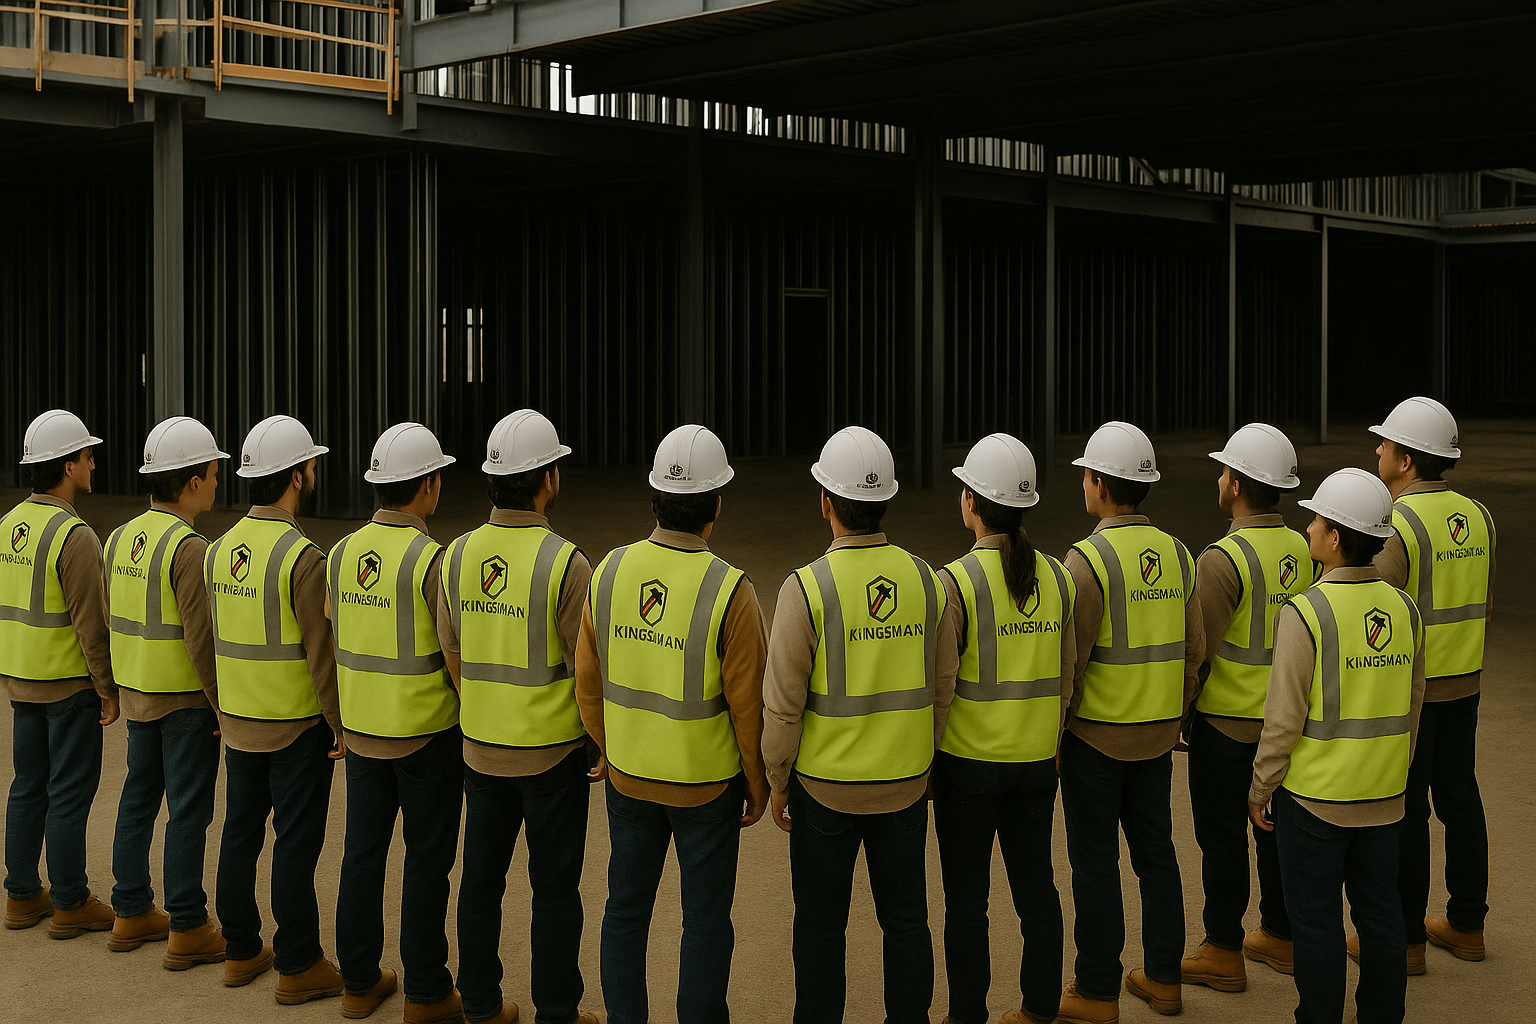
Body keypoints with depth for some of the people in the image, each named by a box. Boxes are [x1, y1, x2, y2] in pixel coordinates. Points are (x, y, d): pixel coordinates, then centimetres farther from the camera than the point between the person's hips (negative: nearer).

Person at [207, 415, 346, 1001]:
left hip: (239, 722, 7)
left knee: (241, 832, 15)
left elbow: (213, 640, 11)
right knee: (296, 843, 1)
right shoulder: (302, 557, -19)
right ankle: (296, 966, 10)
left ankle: (241, 951, 26)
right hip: (297, 726, -7)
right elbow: (321, 653, -18)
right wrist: (342, 727, -9)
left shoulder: (221, 549, 3)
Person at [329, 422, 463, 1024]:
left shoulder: (342, 553, 1)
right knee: (427, 861, 5)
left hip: (361, 730, 6)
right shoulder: (431, 559, -18)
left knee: (363, 852, 13)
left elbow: (333, 642, 9)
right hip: (426, 733, -6)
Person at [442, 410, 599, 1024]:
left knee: (481, 879, 15)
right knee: (554, 890, 7)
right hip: (552, 754, -5)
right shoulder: (565, 562, -18)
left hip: (480, 750, 5)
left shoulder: (457, 555, -2)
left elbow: (453, 658, 8)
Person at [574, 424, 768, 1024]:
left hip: (628, 778, 4)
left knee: (626, 910, 17)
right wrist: (758, 785, 2)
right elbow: (749, 706, -14)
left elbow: (589, 686, 2)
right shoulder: (729, 591, -21)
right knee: (705, 921, 11)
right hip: (707, 785, -4)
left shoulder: (611, 571, -8)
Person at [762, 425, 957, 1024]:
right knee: (906, 918, 15)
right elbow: (941, 688, 4)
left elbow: (783, 704, -13)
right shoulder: (925, 581, -4)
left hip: (824, 786, -3)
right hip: (906, 784, 3)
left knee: (821, 923, 11)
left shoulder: (806, 588, -17)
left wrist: (777, 782, 1)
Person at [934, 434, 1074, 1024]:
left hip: (968, 761, -5)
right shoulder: (1056, 578, 0)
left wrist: (921, 760, -1)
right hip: (1037, 760, 5)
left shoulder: (956, 583, -17)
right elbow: (1065, 678, 8)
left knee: (966, 898, 7)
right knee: (1036, 886, 15)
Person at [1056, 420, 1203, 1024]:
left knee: (1095, 862, 2)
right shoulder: (1177, 555, 3)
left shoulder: (1088, 559, -17)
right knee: (1155, 851, 15)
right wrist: (1174, 715, 17)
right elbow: (1194, 650, 7)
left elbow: (1069, 658, -18)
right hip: (1156, 735, 6)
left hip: (1095, 733, -6)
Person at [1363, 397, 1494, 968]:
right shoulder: (1476, 517, 6)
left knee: (1402, 811, 1)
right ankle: (1466, 925, 25)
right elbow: (1481, 607, 14)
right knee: (1458, 798, 15)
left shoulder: (1395, 525, -19)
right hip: (1464, 684, 8)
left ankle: (1404, 937, 10)